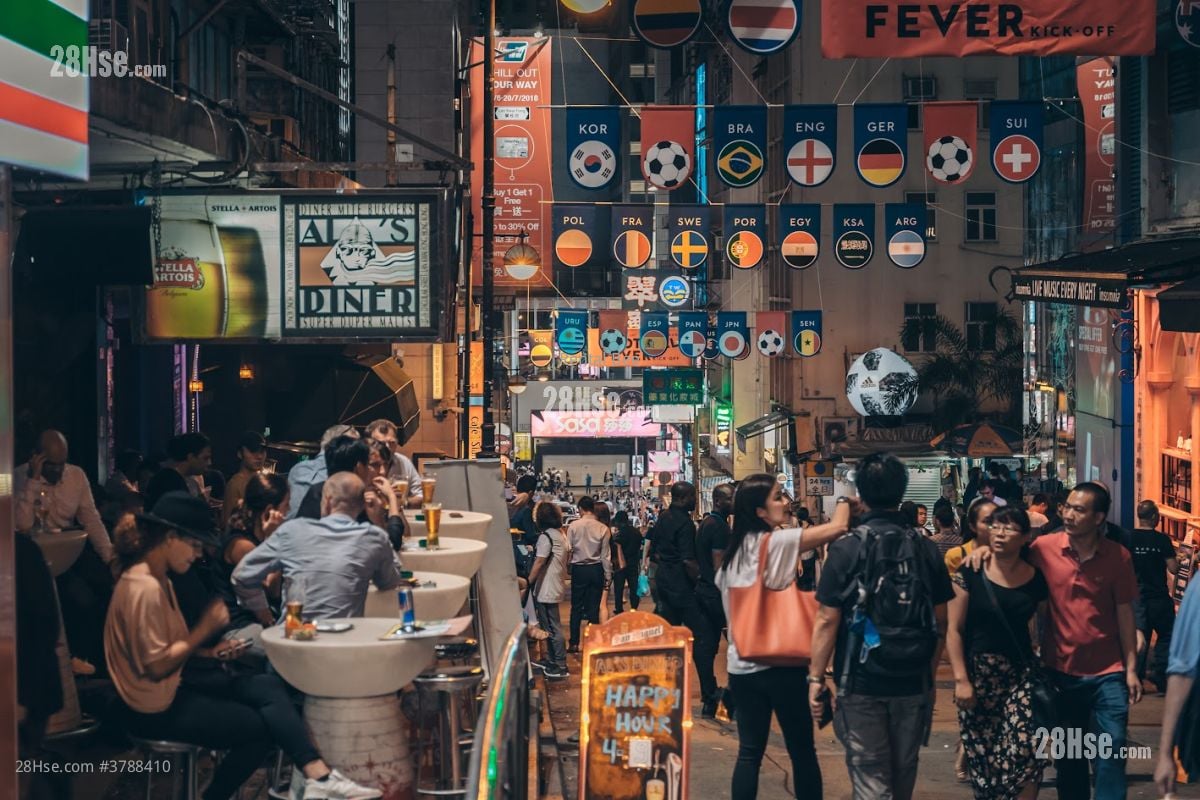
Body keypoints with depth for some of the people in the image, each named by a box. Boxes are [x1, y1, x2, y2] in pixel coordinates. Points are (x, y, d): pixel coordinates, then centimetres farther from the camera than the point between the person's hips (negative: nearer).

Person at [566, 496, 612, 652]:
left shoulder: (573, 526, -8)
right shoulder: (603, 528, -6)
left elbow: (568, 550, -7)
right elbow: (606, 555, -3)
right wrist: (608, 576, 5)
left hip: (579, 569, 0)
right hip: (596, 569, 1)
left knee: (576, 607, 8)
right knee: (594, 607, 6)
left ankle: (574, 644, 8)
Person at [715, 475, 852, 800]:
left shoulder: (731, 553, 9)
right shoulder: (777, 542, -12)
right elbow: (838, 527, -16)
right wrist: (845, 499, 2)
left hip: (741, 666, 6)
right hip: (780, 664, -6)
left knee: (749, 752, 9)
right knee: (802, 750, 6)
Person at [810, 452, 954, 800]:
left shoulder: (846, 550, -10)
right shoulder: (925, 549, 0)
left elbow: (827, 621, -13)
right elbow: (940, 621, 4)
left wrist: (816, 677, -5)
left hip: (862, 682, -3)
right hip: (914, 681, 3)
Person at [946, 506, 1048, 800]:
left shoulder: (1036, 578, 0)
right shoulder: (970, 573, -6)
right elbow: (954, 630, -5)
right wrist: (961, 679, -11)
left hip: (1021, 672, 1)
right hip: (977, 673, -1)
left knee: (1026, 750, -16)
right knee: (983, 756, 5)